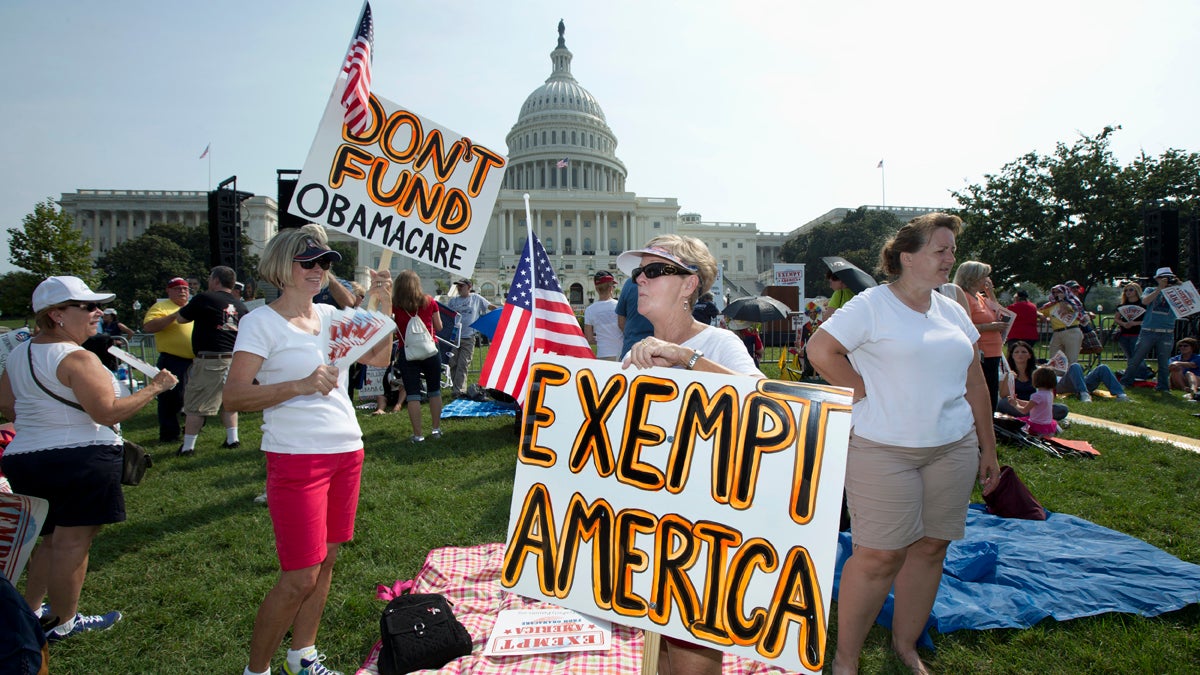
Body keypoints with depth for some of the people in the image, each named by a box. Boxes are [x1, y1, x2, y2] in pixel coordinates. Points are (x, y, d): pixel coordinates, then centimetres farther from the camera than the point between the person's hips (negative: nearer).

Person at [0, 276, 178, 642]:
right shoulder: (76, 358, -19)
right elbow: (108, 412, -22)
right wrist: (154, 388, -13)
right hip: (80, 460, -9)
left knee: (48, 539, 23)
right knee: (71, 543, 3)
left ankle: (30, 611, 33)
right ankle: (64, 622, 15)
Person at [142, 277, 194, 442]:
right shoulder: (161, 307, -4)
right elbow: (148, 326, -19)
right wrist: (173, 316, -25)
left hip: (195, 360, 7)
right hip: (173, 361, -7)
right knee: (172, 399, -2)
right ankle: (168, 434, 8)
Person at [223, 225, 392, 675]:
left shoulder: (331, 315, 10)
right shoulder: (261, 322, -7)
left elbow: (378, 358, 7)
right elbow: (233, 397, -13)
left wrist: (382, 304, -3)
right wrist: (300, 385, -24)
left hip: (347, 451, 6)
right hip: (296, 457, -6)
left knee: (326, 559, 15)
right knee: (299, 578, -3)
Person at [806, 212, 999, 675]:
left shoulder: (953, 312, 13)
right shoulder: (873, 304, -6)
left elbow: (974, 384, 16)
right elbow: (821, 350, -14)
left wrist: (988, 448, 16)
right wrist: (866, 393, -11)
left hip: (953, 448, 6)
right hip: (883, 450, -6)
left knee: (930, 548, 11)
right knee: (880, 555, -4)